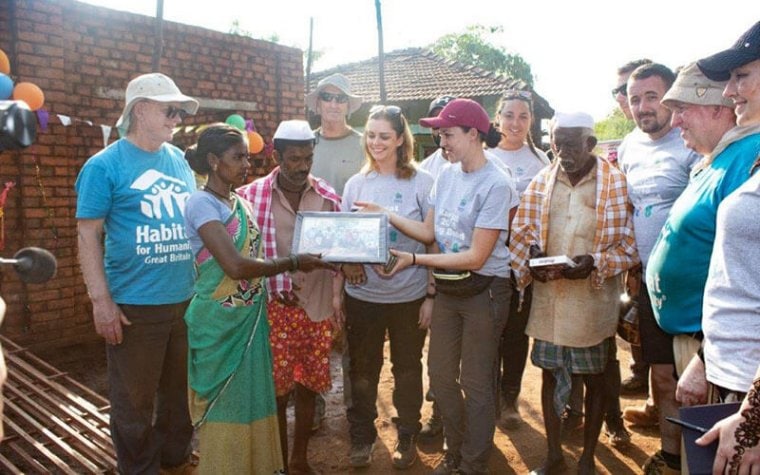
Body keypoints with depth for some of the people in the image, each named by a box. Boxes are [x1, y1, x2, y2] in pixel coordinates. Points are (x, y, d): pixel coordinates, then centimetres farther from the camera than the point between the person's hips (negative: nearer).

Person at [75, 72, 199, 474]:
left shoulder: (179, 160, 9)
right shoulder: (105, 165, -7)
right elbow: (88, 235, -9)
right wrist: (101, 300, -14)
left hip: (187, 299, 6)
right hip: (135, 305, -5)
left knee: (181, 391, 20)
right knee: (134, 400, 8)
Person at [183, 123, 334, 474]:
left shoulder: (240, 202, 9)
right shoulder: (201, 203, -16)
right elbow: (235, 265, -25)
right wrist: (293, 264, -18)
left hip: (251, 318, 7)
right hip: (219, 323, -7)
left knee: (251, 400, 17)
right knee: (224, 405, 8)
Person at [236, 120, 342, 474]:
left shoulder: (327, 196, 1)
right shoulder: (252, 196, -8)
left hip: (317, 307, 3)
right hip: (273, 309, -2)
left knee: (307, 388, 14)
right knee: (276, 391, 6)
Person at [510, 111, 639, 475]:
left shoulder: (615, 182, -6)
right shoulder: (541, 182, 4)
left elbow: (629, 244, -7)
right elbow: (520, 233, 8)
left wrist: (595, 262, -22)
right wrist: (531, 254, -12)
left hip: (593, 299, -3)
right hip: (547, 296, 3)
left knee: (593, 379, 11)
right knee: (550, 374, 13)